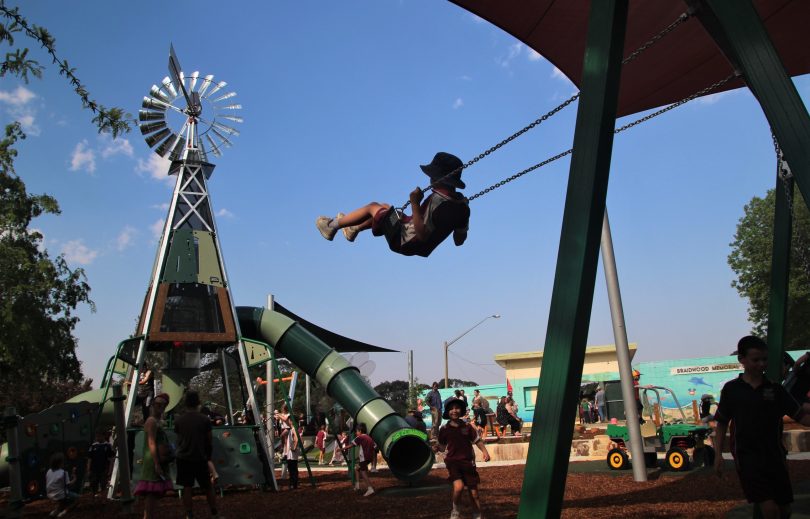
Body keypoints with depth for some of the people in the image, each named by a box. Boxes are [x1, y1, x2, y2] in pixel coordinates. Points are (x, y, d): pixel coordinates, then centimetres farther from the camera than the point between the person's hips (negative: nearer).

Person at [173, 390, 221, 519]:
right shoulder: (205, 419, -5)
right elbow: (209, 441, 0)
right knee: (208, 487, 10)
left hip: (183, 458, 1)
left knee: (187, 488, 6)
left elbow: (178, 439, 8)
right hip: (200, 458, -1)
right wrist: (208, 456, 14)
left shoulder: (178, 420, -1)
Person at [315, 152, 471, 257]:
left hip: (404, 242, -8)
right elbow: (459, 240, 1)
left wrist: (415, 204, -38)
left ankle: (332, 226, 19)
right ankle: (353, 229, 44)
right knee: (384, 208, 25)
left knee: (373, 207, 4)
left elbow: (422, 235, -35)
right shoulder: (462, 205, -9)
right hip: (422, 247, 8)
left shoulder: (438, 203, -33)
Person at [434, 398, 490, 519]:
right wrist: (437, 448, -13)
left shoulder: (467, 427, 0)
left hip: (468, 462, 2)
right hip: (453, 461, -2)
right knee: (458, 487, -25)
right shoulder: (444, 429, -2)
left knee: (474, 493, 8)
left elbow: (478, 440, 7)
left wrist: (485, 452, -9)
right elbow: (443, 446, 9)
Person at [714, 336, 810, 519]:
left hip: (774, 455, 3)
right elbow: (722, 424, 6)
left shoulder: (775, 388, 4)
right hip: (747, 456, -3)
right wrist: (718, 454, 0)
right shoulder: (731, 389, -1)